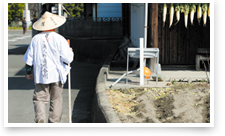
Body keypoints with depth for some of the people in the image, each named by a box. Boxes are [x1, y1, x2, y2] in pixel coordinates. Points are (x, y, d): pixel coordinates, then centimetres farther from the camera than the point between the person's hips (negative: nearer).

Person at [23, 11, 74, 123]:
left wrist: (29, 72, 18)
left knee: (40, 98, 6)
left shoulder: (35, 39, 2)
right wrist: (70, 52, 11)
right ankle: (54, 123, 11)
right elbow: (67, 59, -10)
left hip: (40, 76, 1)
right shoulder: (59, 39, -7)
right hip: (57, 75, -1)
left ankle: (40, 117, -19)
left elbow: (29, 58, 6)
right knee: (56, 100, 9)